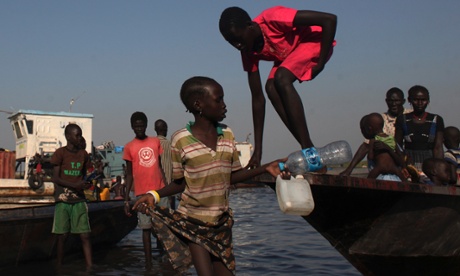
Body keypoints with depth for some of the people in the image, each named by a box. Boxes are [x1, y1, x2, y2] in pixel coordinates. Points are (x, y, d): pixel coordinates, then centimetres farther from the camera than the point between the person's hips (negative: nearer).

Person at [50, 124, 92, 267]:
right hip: (63, 200, -3)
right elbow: (55, 178, -7)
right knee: (62, 236, 3)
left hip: (79, 199, 3)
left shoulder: (83, 154, 10)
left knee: (85, 235, -2)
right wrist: (74, 185, -19)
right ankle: (58, 266, 15)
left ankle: (90, 267, 1)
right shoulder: (60, 153, -3)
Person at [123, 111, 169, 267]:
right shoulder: (129, 147, 2)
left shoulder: (156, 142, 8)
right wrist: (126, 199, 0)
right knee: (146, 228, 2)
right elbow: (129, 174, 4)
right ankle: (148, 263, 9)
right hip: (142, 194, -2)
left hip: (160, 191, 2)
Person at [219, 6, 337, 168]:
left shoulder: (273, 18, -33)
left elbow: (330, 19, -33)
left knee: (281, 79, -29)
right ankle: (307, 148, -12)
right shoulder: (249, 51, -12)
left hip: (316, 41, -7)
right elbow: (257, 98, -10)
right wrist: (257, 150, -12)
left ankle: (308, 149, -27)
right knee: (271, 88, -18)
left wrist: (320, 63, -27)